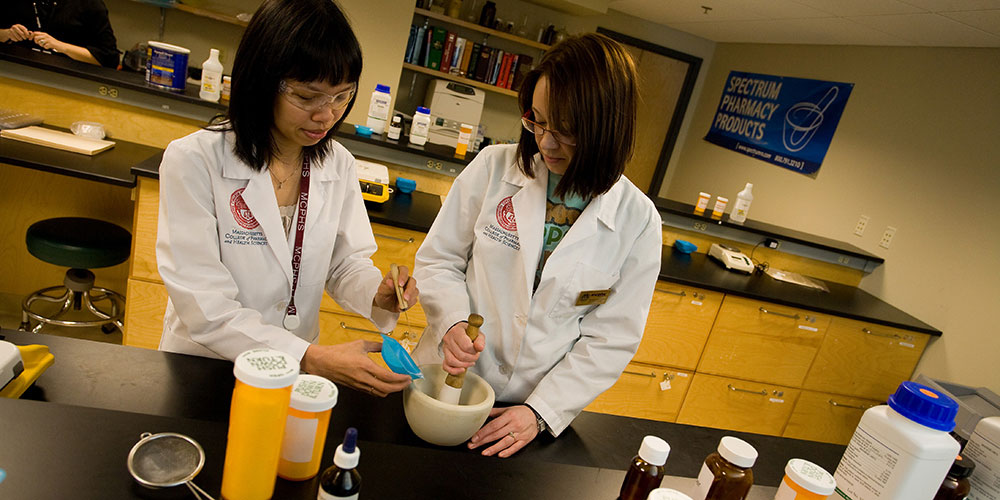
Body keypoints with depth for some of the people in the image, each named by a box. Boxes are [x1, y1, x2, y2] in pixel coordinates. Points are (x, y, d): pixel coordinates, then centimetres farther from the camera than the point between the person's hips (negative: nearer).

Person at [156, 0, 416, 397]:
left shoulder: (339, 166, -1)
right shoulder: (194, 161, -14)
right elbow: (206, 310, -18)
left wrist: (377, 293, -15)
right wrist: (314, 359, -27)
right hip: (201, 374, -3)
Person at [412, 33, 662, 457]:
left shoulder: (637, 221, -11)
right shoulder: (495, 167, -9)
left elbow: (612, 338, -7)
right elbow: (438, 260, -1)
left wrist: (541, 411, -13)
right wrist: (452, 322, -20)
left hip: (533, 410, 0)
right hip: (444, 386, 1)